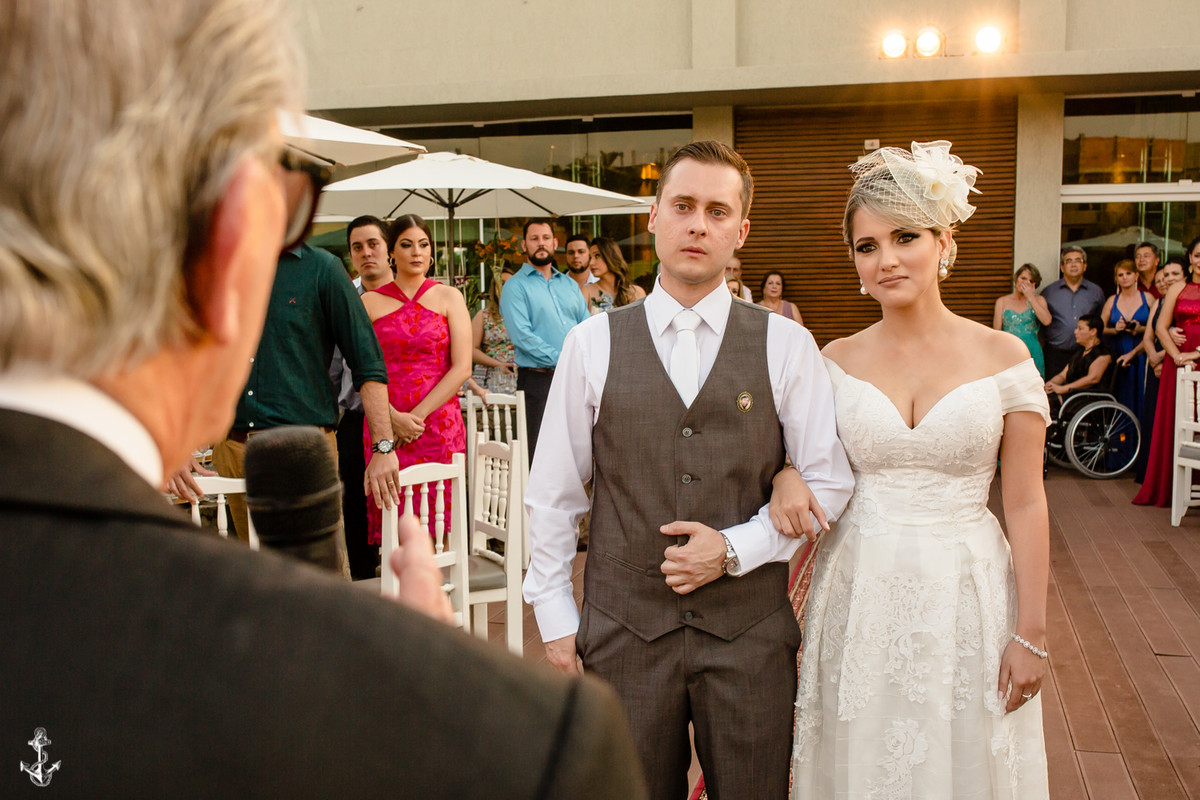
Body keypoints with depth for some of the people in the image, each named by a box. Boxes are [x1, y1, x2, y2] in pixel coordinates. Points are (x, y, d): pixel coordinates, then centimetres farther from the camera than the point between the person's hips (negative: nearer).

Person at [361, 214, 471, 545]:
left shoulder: (448, 297, 7)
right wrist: (394, 417, -12)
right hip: (386, 427, 1)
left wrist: (417, 415, -9)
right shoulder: (370, 302, 9)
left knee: (439, 520, -2)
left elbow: (462, 368, -1)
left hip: (439, 425, 0)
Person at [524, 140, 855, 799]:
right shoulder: (592, 344, -1)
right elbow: (552, 494, 3)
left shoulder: (786, 345, -2)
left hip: (750, 628, 0)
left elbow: (830, 482, 1)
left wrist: (735, 549, -11)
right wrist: (555, 620, 3)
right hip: (623, 629, 0)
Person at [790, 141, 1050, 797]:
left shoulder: (1003, 357, -4)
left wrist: (1030, 633, -4)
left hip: (964, 596, -1)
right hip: (861, 596, 1)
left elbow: (1026, 504, -3)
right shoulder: (837, 361, 0)